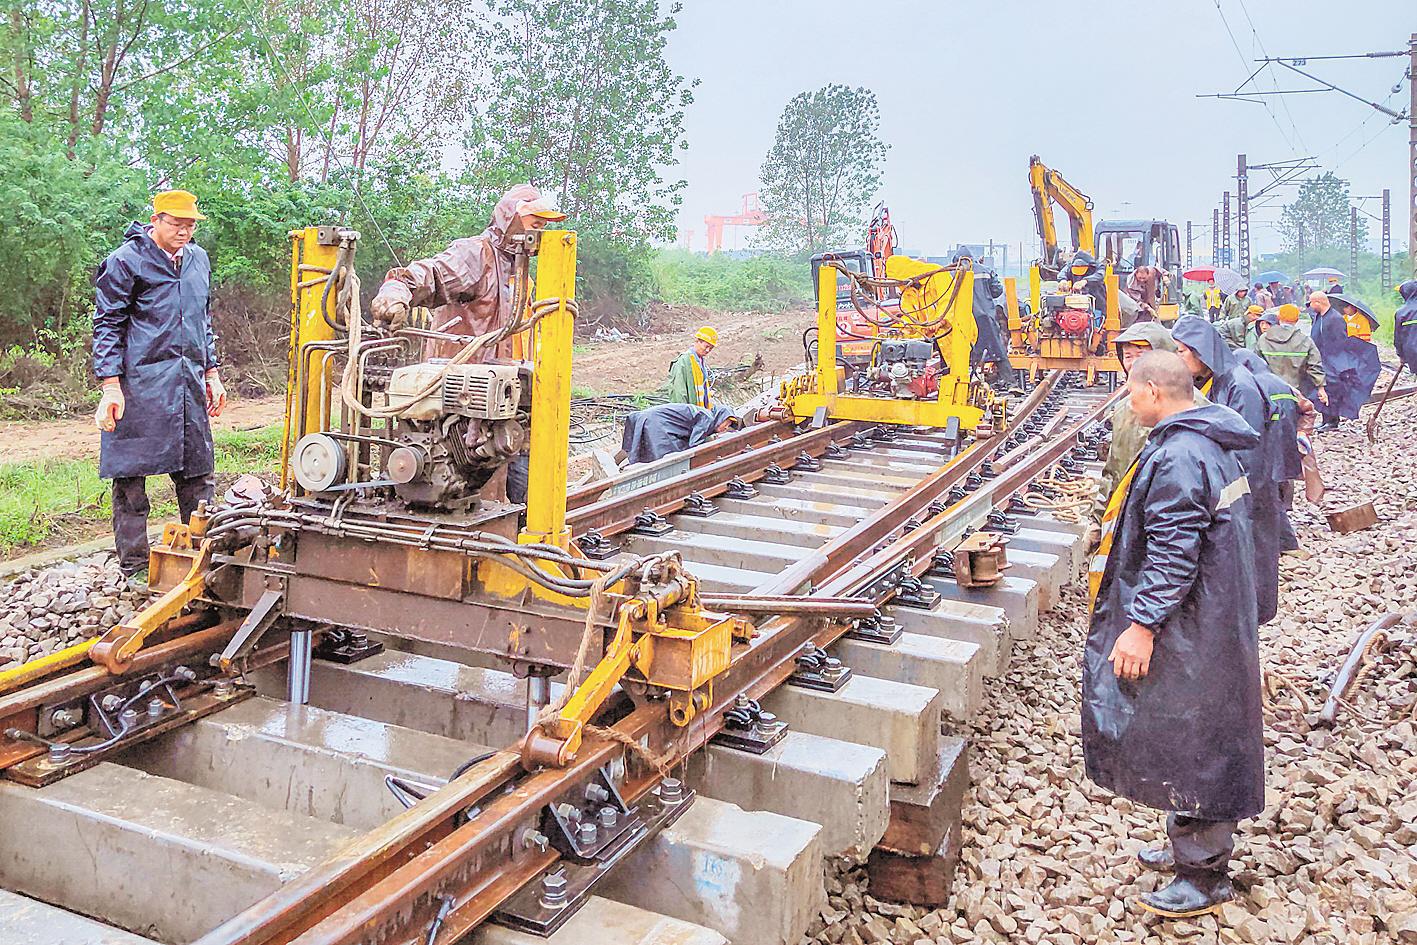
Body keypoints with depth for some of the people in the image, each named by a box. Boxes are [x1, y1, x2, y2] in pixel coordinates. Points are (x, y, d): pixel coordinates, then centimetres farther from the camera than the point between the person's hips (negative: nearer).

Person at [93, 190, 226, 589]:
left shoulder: (198, 259, 15)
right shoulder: (125, 261, -5)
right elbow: (107, 324, -5)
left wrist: (211, 373, 21)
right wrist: (111, 386, -13)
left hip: (188, 384, 6)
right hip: (139, 386, -6)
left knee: (199, 473, 7)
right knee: (131, 476, 1)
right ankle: (135, 567, 10)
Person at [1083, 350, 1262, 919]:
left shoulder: (1177, 456, -23)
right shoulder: (1212, 441, 10)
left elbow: (1173, 552, -27)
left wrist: (1142, 623, -24)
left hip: (1188, 631, -11)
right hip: (1216, 613, 11)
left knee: (1188, 741, 1)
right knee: (1195, 740, 20)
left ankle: (1205, 876, 14)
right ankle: (1192, 846, 35)